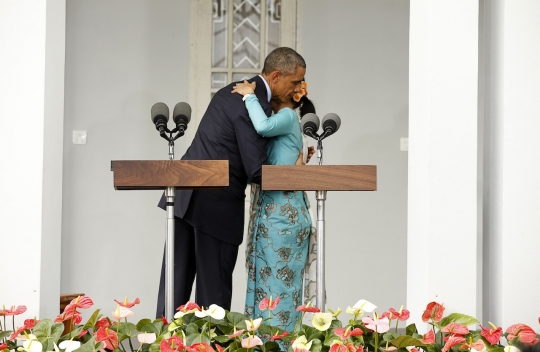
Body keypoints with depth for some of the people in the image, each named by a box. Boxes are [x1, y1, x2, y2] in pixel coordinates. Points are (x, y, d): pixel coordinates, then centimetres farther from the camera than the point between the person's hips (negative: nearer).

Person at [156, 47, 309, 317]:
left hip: (185, 195, 9)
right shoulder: (256, 106, -14)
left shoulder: (233, 91, 16)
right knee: (214, 289, 0)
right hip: (217, 205, -9)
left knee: (177, 282, 8)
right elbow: (257, 171, -16)